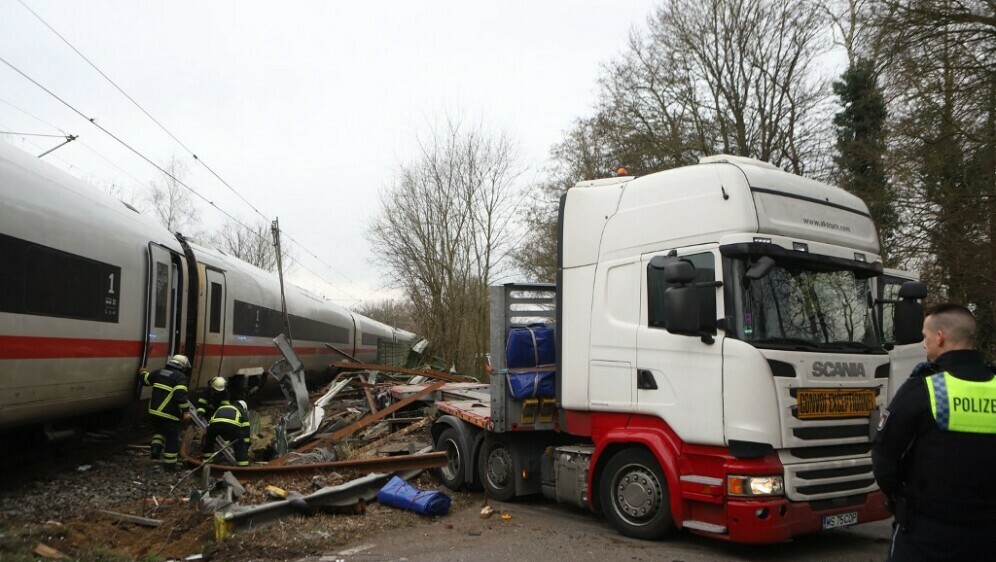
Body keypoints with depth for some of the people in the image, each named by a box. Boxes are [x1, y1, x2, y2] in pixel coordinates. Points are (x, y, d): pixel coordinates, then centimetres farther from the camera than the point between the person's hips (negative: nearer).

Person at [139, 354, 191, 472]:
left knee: (159, 431, 32)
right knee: (172, 438, 7)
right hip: (170, 414, -6)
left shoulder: (158, 372, 9)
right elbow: (180, 395, -22)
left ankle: (156, 446, 8)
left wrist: (144, 373, 46)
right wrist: (186, 410, -20)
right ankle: (169, 465, 12)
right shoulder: (181, 377, -10)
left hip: (154, 411, 6)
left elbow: (145, 380, 24)